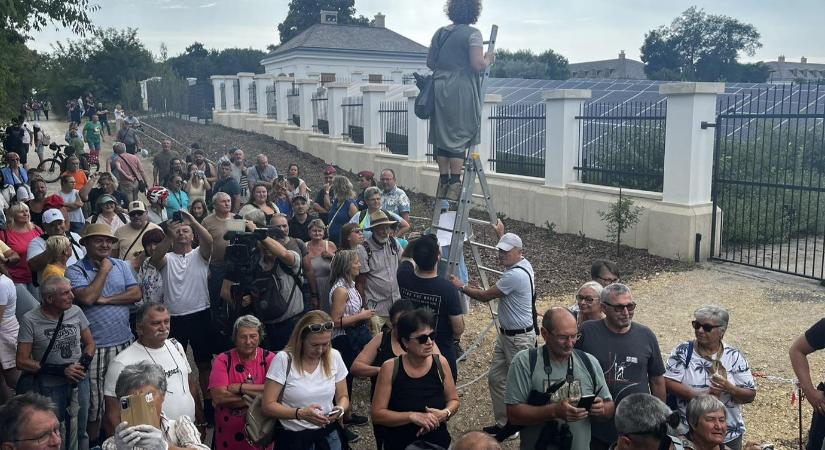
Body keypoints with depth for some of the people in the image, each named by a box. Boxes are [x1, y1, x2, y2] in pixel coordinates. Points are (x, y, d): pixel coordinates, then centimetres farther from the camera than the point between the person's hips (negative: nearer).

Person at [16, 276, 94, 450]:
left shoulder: (75, 311, -3)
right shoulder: (30, 320, -13)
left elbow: (90, 343, 8)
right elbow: (22, 361, -12)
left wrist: (83, 364, -12)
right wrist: (61, 371, -17)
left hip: (80, 382, 3)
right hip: (50, 386, -3)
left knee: (80, 433, 15)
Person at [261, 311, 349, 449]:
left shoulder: (334, 357, -5)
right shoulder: (284, 359, -15)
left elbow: (343, 396, 6)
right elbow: (268, 405, -15)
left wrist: (340, 408, -16)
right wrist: (300, 413, -28)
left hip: (329, 435, 3)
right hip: (293, 438, -3)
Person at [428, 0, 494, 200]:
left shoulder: (440, 33, 12)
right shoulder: (472, 34, -7)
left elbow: (430, 62, 16)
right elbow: (478, 65, -15)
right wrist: (489, 59, 5)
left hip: (439, 87, 6)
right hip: (461, 90, -6)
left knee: (441, 135, 10)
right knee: (460, 136, -1)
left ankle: (443, 182, 15)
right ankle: (454, 184, -1)